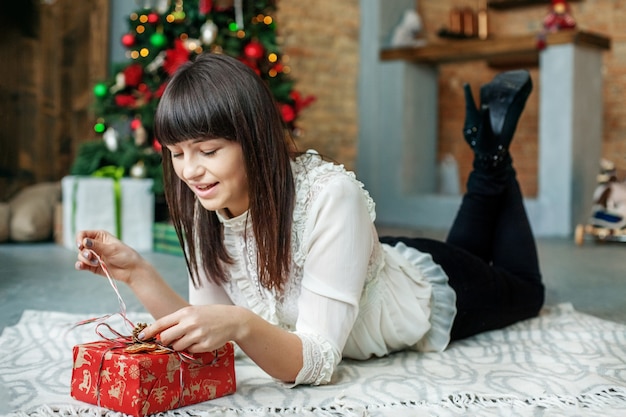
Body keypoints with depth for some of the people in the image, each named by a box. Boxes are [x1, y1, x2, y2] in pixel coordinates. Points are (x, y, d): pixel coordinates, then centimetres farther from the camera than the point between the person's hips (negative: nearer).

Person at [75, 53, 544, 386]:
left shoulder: (331, 196, -44)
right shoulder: (206, 207, -24)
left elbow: (318, 362, -43)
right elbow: (205, 337, -20)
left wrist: (241, 324, -61)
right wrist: (137, 273, -34)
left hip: (433, 294, -5)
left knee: (524, 289, 30)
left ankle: (492, 156, 32)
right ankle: (487, 172, 39)